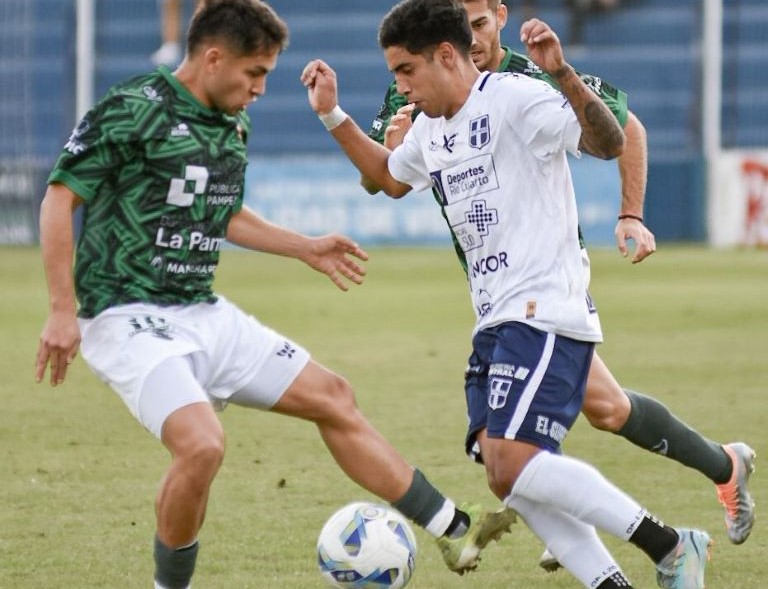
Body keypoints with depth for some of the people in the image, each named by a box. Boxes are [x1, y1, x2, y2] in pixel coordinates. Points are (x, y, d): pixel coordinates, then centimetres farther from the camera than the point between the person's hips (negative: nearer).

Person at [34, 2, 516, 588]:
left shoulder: (232, 126, 11)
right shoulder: (131, 110, -14)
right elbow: (59, 199, -14)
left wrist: (308, 248, 23)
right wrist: (63, 312, -19)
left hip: (204, 314, 9)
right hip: (129, 316, -9)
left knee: (332, 397, 9)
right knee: (202, 445, -29)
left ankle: (454, 529, 17)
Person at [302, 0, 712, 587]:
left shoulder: (515, 99, -11)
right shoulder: (430, 129, 17)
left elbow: (609, 143, -23)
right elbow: (390, 177, 38)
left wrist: (564, 74, -37)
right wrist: (333, 117, 27)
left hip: (544, 313, -10)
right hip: (495, 321, 10)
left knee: (511, 461, -22)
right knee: (506, 476, -1)